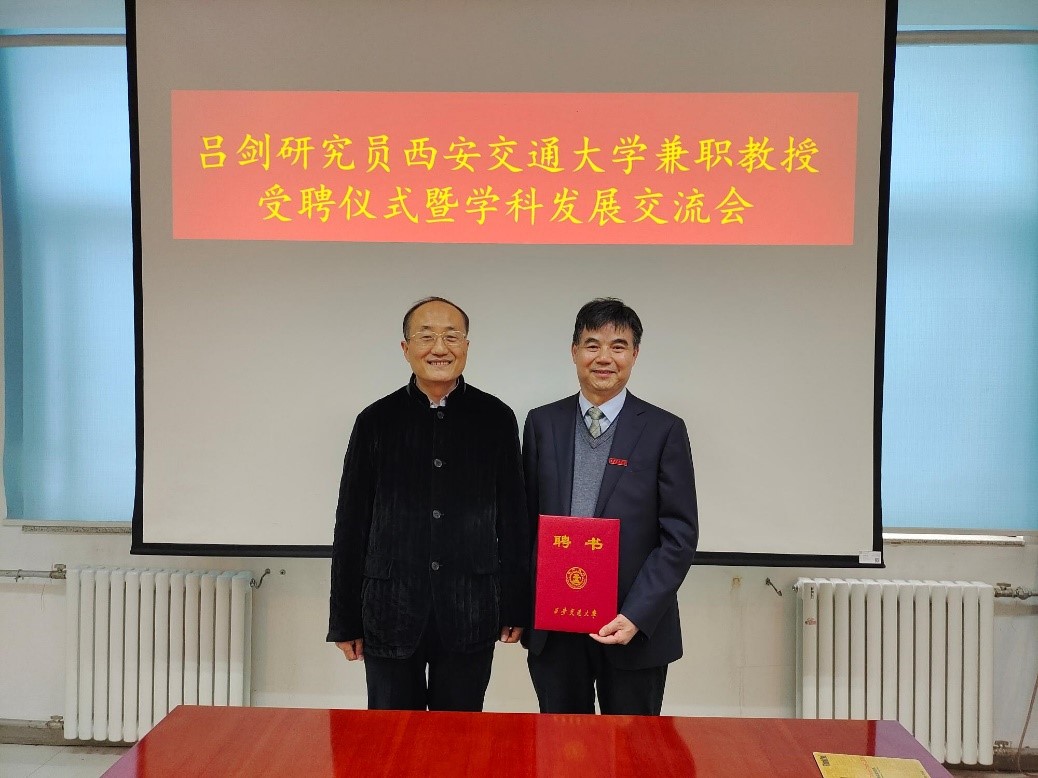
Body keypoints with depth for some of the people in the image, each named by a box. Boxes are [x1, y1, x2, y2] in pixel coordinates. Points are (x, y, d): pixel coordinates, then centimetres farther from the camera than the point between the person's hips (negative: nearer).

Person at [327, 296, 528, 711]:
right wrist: (345, 619, 4)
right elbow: (351, 526, 2)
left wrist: (515, 606, 3)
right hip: (390, 613, 0)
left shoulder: (496, 419, -1)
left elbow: (514, 517, 2)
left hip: (471, 615, 0)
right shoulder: (375, 421, 0)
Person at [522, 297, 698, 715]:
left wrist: (637, 616, -14)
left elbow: (680, 535, -6)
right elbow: (526, 519, 7)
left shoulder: (664, 430, -4)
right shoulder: (542, 423, 4)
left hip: (635, 626, -2)